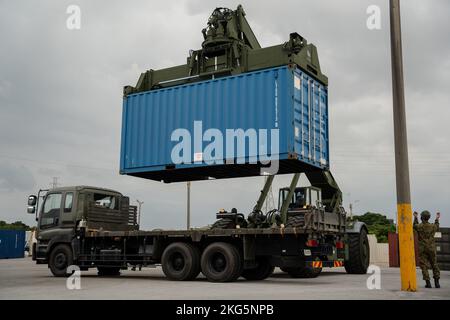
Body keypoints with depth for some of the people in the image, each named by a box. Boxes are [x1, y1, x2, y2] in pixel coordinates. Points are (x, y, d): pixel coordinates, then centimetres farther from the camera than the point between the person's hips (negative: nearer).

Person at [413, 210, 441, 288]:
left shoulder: (419, 226, -10)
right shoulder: (433, 226, -5)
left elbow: (415, 226, 17)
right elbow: (437, 229, 21)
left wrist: (415, 218, 30)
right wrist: (437, 219, 32)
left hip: (422, 249, -2)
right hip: (431, 248, 2)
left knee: (424, 266, 3)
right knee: (434, 265, 13)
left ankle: (428, 282, -2)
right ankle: (437, 282, 11)